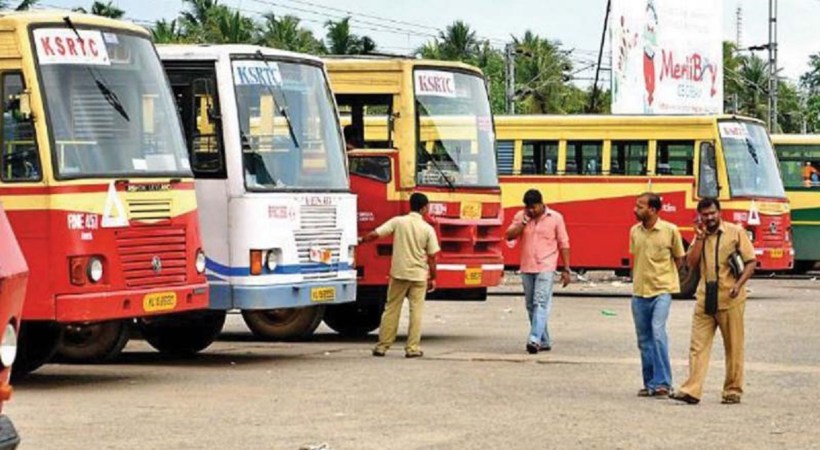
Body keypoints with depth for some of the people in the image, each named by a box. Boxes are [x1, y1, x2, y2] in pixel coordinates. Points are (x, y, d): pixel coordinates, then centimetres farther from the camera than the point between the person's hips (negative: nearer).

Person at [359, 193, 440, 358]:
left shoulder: (398, 222, -4)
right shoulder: (428, 229, -4)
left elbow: (375, 234, -8)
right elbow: (431, 257, -2)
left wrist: (361, 240, 9)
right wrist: (432, 278, 9)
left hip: (399, 273, 1)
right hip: (419, 275, -1)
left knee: (391, 309, 8)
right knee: (416, 311, 5)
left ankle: (382, 346, 10)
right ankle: (412, 347, 2)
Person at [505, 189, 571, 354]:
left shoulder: (555, 218, 0)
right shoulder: (521, 216, 7)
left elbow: (563, 244, 3)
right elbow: (510, 236, -1)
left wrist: (566, 270, 0)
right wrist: (523, 222, -12)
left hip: (545, 268, -5)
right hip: (526, 268, 5)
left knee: (540, 303, -17)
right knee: (531, 306, 9)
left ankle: (535, 339, -27)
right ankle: (544, 342, 19)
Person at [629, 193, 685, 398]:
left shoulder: (670, 230, -6)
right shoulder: (634, 231, 6)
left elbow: (679, 259, 5)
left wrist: (662, 277, 4)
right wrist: (638, 279, 11)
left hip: (662, 291, -5)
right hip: (639, 291, 5)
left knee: (658, 331, -19)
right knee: (644, 338, 8)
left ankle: (662, 382, -15)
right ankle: (649, 383, 17)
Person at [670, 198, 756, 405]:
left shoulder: (735, 232, 0)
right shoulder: (700, 236, 13)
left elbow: (750, 261, -2)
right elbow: (691, 263, 3)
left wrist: (739, 284, -16)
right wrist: (700, 238, -5)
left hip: (729, 300, -4)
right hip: (705, 300, 4)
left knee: (733, 347, 3)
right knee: (698, 345, -2)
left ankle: (733, 390, 12)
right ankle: (692, 390, -5)